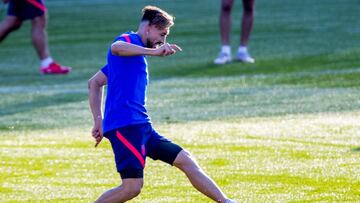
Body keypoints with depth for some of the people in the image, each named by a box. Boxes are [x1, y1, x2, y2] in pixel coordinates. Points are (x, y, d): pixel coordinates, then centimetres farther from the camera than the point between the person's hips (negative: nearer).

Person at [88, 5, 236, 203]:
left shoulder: (136, 53, 25)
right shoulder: (128, 40, -2)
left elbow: (94, 83, 31)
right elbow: (116, 47, -30)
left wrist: (98, 121, 26)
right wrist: (154, 51, -37)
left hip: (141, 126, 10)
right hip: (125, 125, -10)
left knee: (185, 160, 8)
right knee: (132, 186, -16)